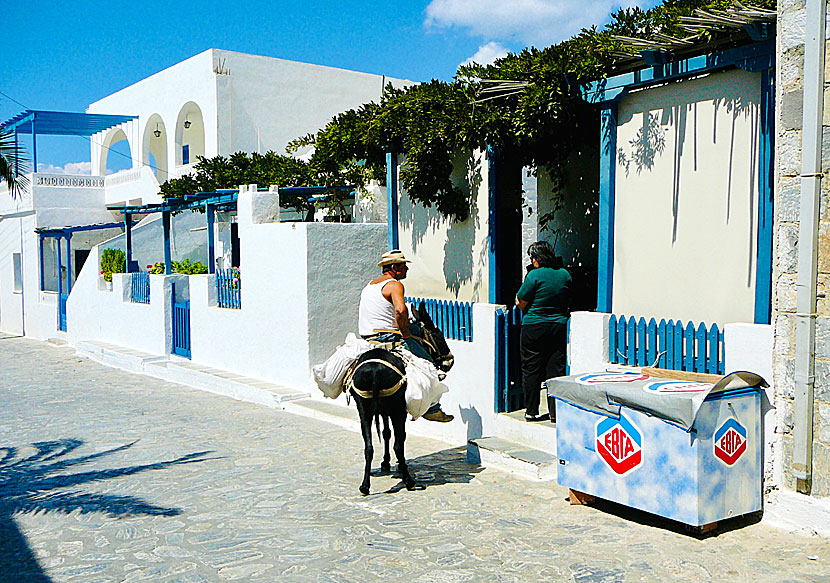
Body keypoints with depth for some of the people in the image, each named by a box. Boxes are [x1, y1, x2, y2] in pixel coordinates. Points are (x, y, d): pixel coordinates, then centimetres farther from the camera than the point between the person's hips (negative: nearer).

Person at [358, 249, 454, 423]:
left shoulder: (369, 285, 17)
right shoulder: (395, 285, -12)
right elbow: (401, 310, -30)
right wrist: (405, 332, -16)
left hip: (368, 337, 9)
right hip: (388, 337, -9)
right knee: (427, 363, 0)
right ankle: (432, 409, 2)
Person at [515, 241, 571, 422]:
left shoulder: (534, 275, -11)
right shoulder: (565, 274, 4)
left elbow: (521, 303, -7)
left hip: (534, 327, -4)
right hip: (559, 326, 4)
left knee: (531, 370, 5)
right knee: (555, 369, 7)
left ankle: (531, 411, 9)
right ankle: (556, 412, 8)